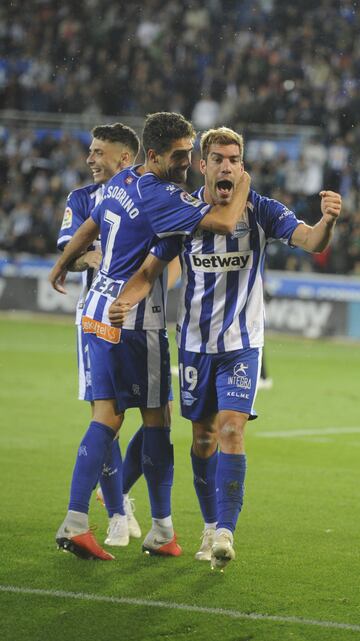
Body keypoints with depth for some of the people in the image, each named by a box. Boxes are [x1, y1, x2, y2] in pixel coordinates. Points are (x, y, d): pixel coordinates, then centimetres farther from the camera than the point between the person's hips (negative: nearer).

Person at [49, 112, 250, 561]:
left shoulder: (122, 182, 9)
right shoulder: (160, 197, -19)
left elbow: (88, 229, 25)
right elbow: (223, 222, -28)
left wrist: (61, 266, 43)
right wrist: (244, 183, -8)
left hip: (99, 312, 8)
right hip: (135, 320, -8)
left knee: (107, 416, 6)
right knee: (156, 418, 3)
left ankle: (75, 521, -2)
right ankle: (161, 530, 10)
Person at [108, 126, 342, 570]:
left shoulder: (261, 212, -8)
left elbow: (310, 241, -20)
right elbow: (150, 268, -3)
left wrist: (327, 222, -44)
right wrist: (123, 301, -23)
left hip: (241, 343, -2)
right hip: (194, 342, 2)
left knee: (231, 430, -16)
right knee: (203, 437, 9)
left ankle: (226, 531, -18)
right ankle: (210, 526, 25)